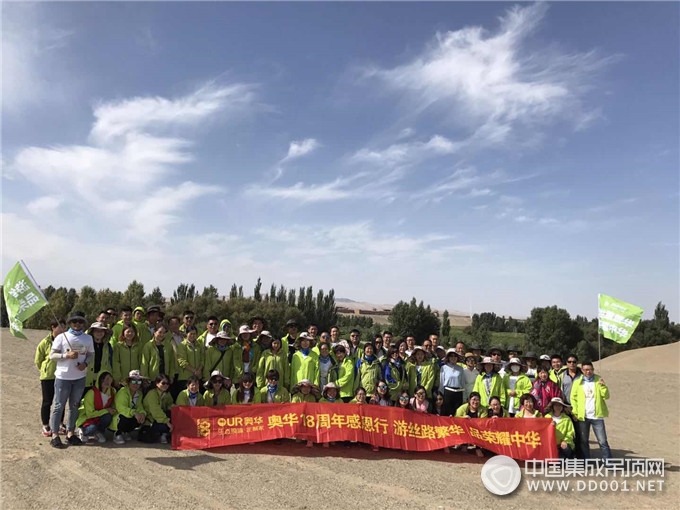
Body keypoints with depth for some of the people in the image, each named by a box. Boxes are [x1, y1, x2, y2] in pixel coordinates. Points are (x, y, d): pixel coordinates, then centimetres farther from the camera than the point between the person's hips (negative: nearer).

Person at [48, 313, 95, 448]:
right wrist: (66, 355, -21)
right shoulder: (61, 337, -5)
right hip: (63, 376, -4)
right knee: (58, 406, 1)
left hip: (80, 377, 4)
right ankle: (55, 435, 11)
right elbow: (52, 355, -5)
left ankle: (70, 433, 23)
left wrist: (85, 363, -9)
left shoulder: (88, 338, 6)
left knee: (74, 406, 12)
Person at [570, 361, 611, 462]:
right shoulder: (577, 382, 4)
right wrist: (575, 412, -4)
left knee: (603, 441, -2)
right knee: (583, 441, 9)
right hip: (582, 416, 1)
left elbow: (606, 396, -3)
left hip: (597, 416, -1)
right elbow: (573, 398, 4)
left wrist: (602, 386, -19)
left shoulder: (598, 380, 4)